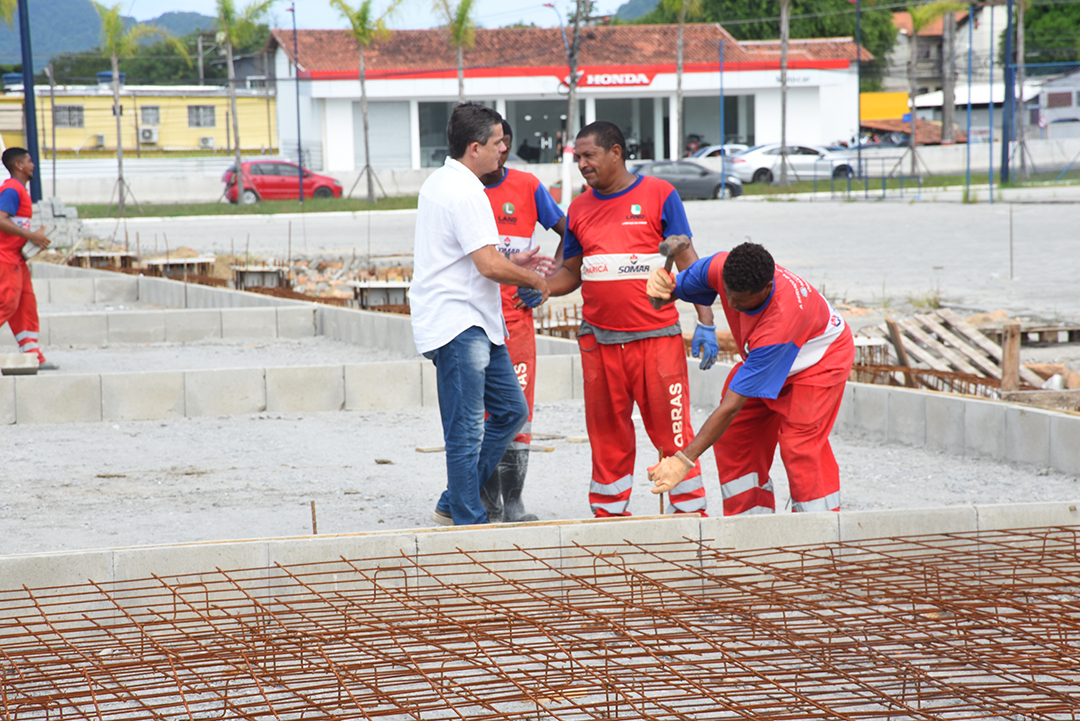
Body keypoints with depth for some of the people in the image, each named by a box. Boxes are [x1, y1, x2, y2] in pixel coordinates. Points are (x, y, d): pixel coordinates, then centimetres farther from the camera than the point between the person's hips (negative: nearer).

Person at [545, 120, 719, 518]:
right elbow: (571, 272, 18)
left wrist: (705, 322, -6)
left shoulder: (659, 194, 0)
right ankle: (608, 515, 17)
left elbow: (687, 262, 0)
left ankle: (690, 511, 7)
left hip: (657, 336, -4)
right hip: (599, 340, 4)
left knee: (672, 429, -3)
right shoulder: (579, 208, 11)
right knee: (607, 435, 8)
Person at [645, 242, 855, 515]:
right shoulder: (719, 268, -30)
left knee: (799, 443, -23)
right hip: (764, 359, 7)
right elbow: (677, 289, -8)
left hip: (822, 357, -7)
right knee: (734, 434, -4)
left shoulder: (780, 321, -46)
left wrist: (684, 460, -45)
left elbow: (732, 405, -45)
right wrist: (662, 284, -36)